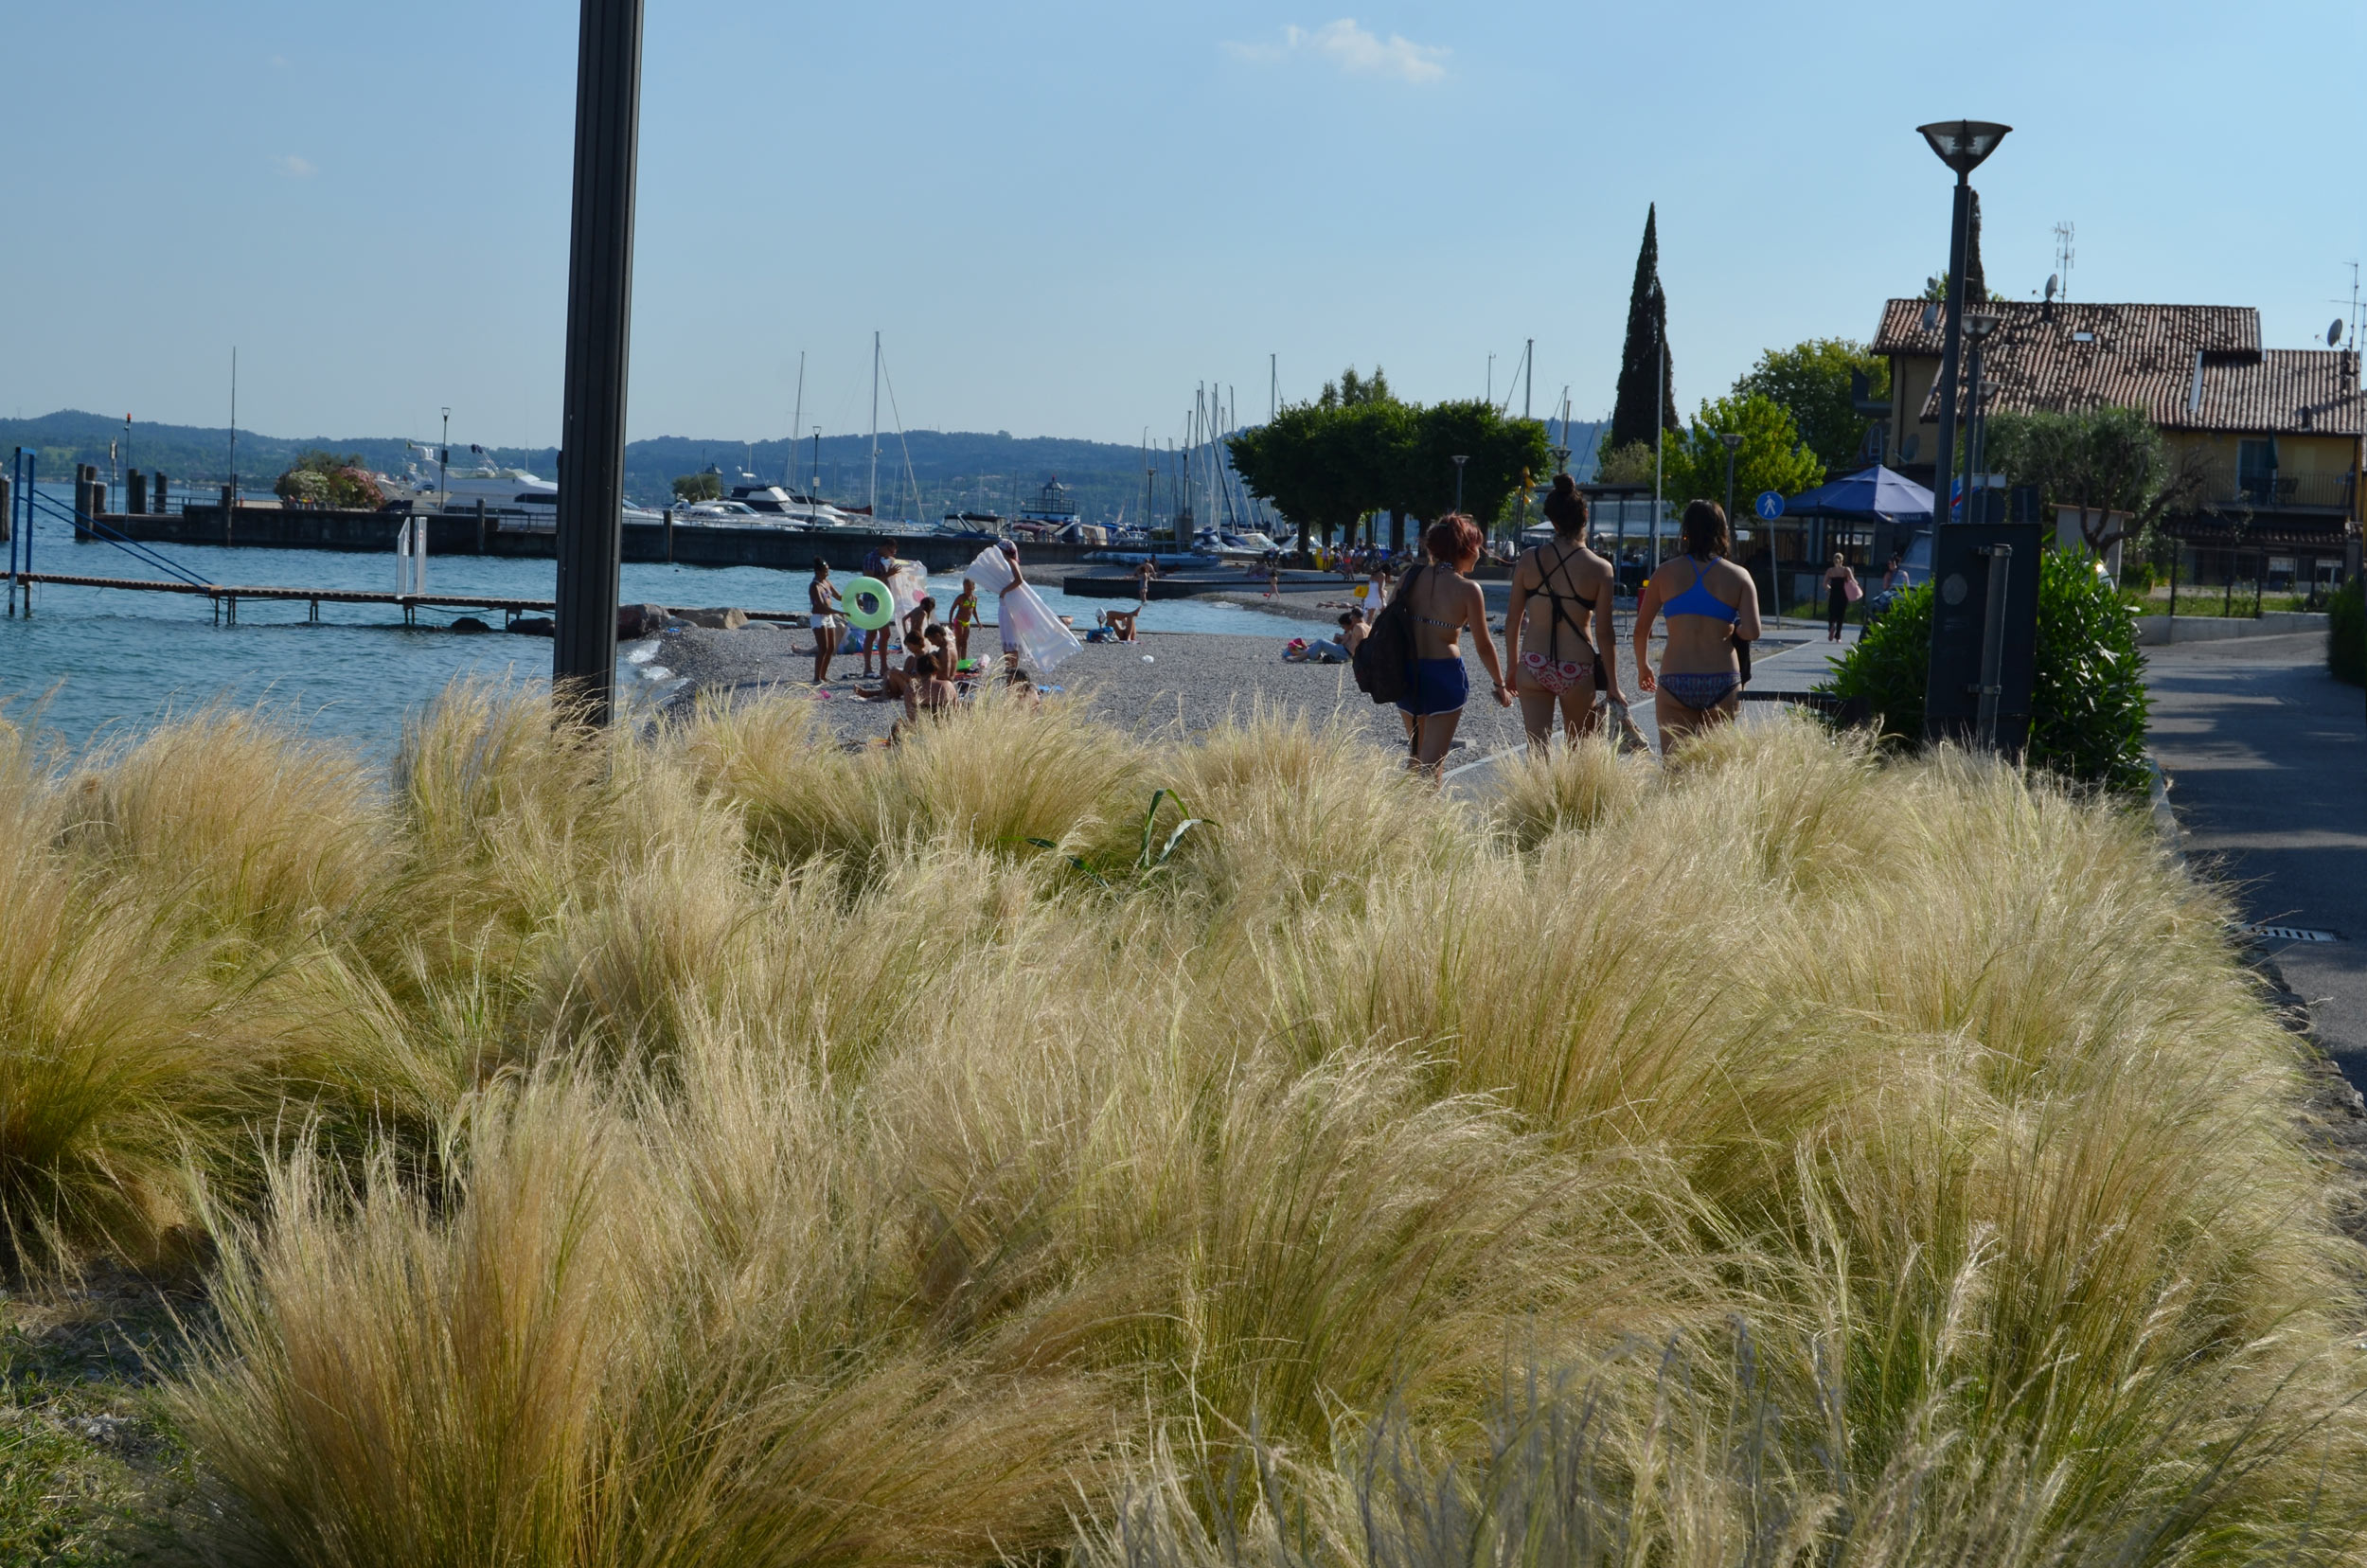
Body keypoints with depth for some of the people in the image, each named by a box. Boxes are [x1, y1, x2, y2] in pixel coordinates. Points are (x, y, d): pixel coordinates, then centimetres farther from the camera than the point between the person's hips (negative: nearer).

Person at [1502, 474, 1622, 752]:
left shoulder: (1529, 560, -2)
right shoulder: (1600, 569, -7)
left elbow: (1513, 620, 4)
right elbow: (1604, 633, -6)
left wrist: (1512, 666, 16)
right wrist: (1612, 686, 2)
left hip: (1533, 667, 1)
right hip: (1577, 671, -1)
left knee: (1537, 748, 1)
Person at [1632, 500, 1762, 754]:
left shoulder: (1667, 572, 4)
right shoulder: (1738, 576, 2)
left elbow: (1641, 628, 7)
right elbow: (1752, 632, -8)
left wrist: (1642, 666, 24)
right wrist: (1732, 631, 15)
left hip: (1675, 683, 0)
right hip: (1722, 685, 0)